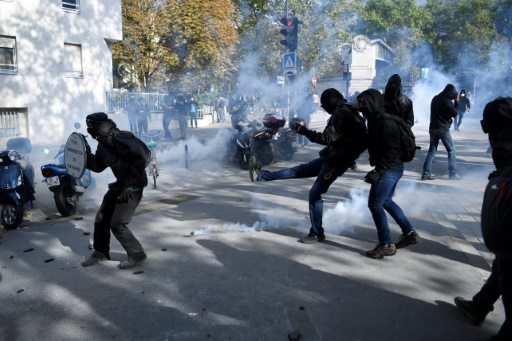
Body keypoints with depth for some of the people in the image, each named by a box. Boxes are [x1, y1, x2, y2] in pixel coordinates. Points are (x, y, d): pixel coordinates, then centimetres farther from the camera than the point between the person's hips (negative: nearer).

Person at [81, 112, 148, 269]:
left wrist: (130, 184, -27)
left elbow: (141, 156, -28)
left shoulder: (118, 138, -19)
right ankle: (100, 253, 33)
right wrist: (87, 155, 2)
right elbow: (98, 167, 21)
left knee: (117, 224, -6)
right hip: (120, 185, 10)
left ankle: (136, 255, 13)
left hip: (132, 187, -10)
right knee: (101, 219, 15)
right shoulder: (103, 144, 10)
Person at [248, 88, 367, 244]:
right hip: (332, 157, 10)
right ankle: (261, 175, 20)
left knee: (315, 194, -5)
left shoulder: (340, 114, -18)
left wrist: (305, 131, -20)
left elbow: (329, 139, -24)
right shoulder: (349, 112, 12)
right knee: (300, 170, 12)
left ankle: (316, 233, 7)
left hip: (336, 160, -10)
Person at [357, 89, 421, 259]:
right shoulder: (375, 120, 11)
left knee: (375, 204, -5)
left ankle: (386, 245, 7)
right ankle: (410, 233, 33)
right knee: (386, 201, 20)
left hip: (390, 169, -10)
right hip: (390, 169, 10)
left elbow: (392, 151, -24)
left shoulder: (386, 122, -20)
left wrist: (377, 171, -25)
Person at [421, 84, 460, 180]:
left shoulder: (435, 98, 10)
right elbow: (455, 113, -10)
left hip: (433, 128, 7)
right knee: (451, 150, 5)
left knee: (432, 151, 7)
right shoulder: (447, 101, -14)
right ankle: (452, 174, 7)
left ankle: (426, 173, 1)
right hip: (443, 129, -7)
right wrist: (456, 101, 0)